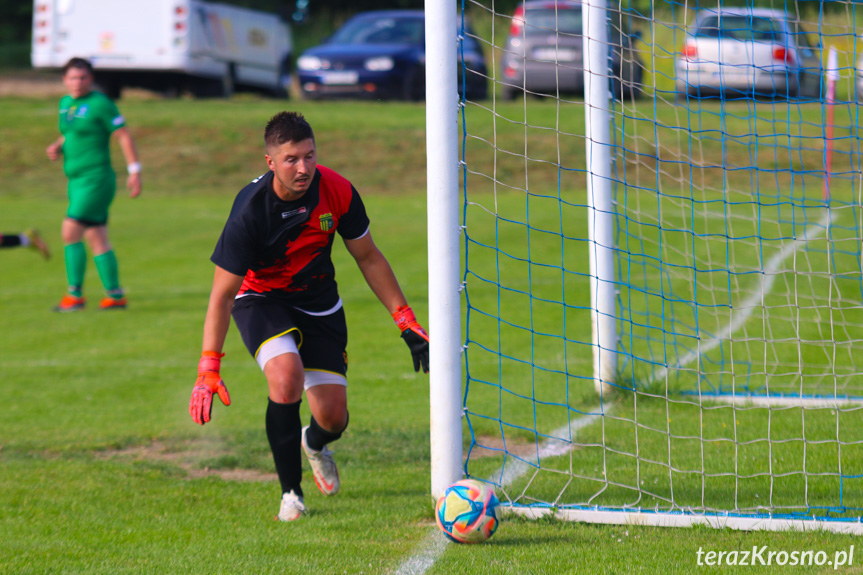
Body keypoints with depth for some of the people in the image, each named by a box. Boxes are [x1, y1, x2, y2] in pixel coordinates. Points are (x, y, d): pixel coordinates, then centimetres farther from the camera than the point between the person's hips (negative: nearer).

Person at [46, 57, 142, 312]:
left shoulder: (100, 104, -10)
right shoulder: (65, 103, 14)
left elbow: (123, 135, -9)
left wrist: (134, 170, -12)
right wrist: (56, 147, 6)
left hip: (96, 178, -8)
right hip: (78, 180, 8)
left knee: (70, 232, -13)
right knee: (97, 240, 8)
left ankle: (75, 294, -8)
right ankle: (115, 295, 12)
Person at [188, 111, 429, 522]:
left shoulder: (337, 192, -19)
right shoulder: (250, 210, -29)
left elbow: (368, 258, -2)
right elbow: (222, 294, -22)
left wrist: (406, 321, -4)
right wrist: (209, 370, -27)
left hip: (318, 300, 3)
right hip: (260, 299, -3)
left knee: (333, 415, -5)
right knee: (286, 377, -32)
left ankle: (314, 443, 36)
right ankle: (291, 492, -14)